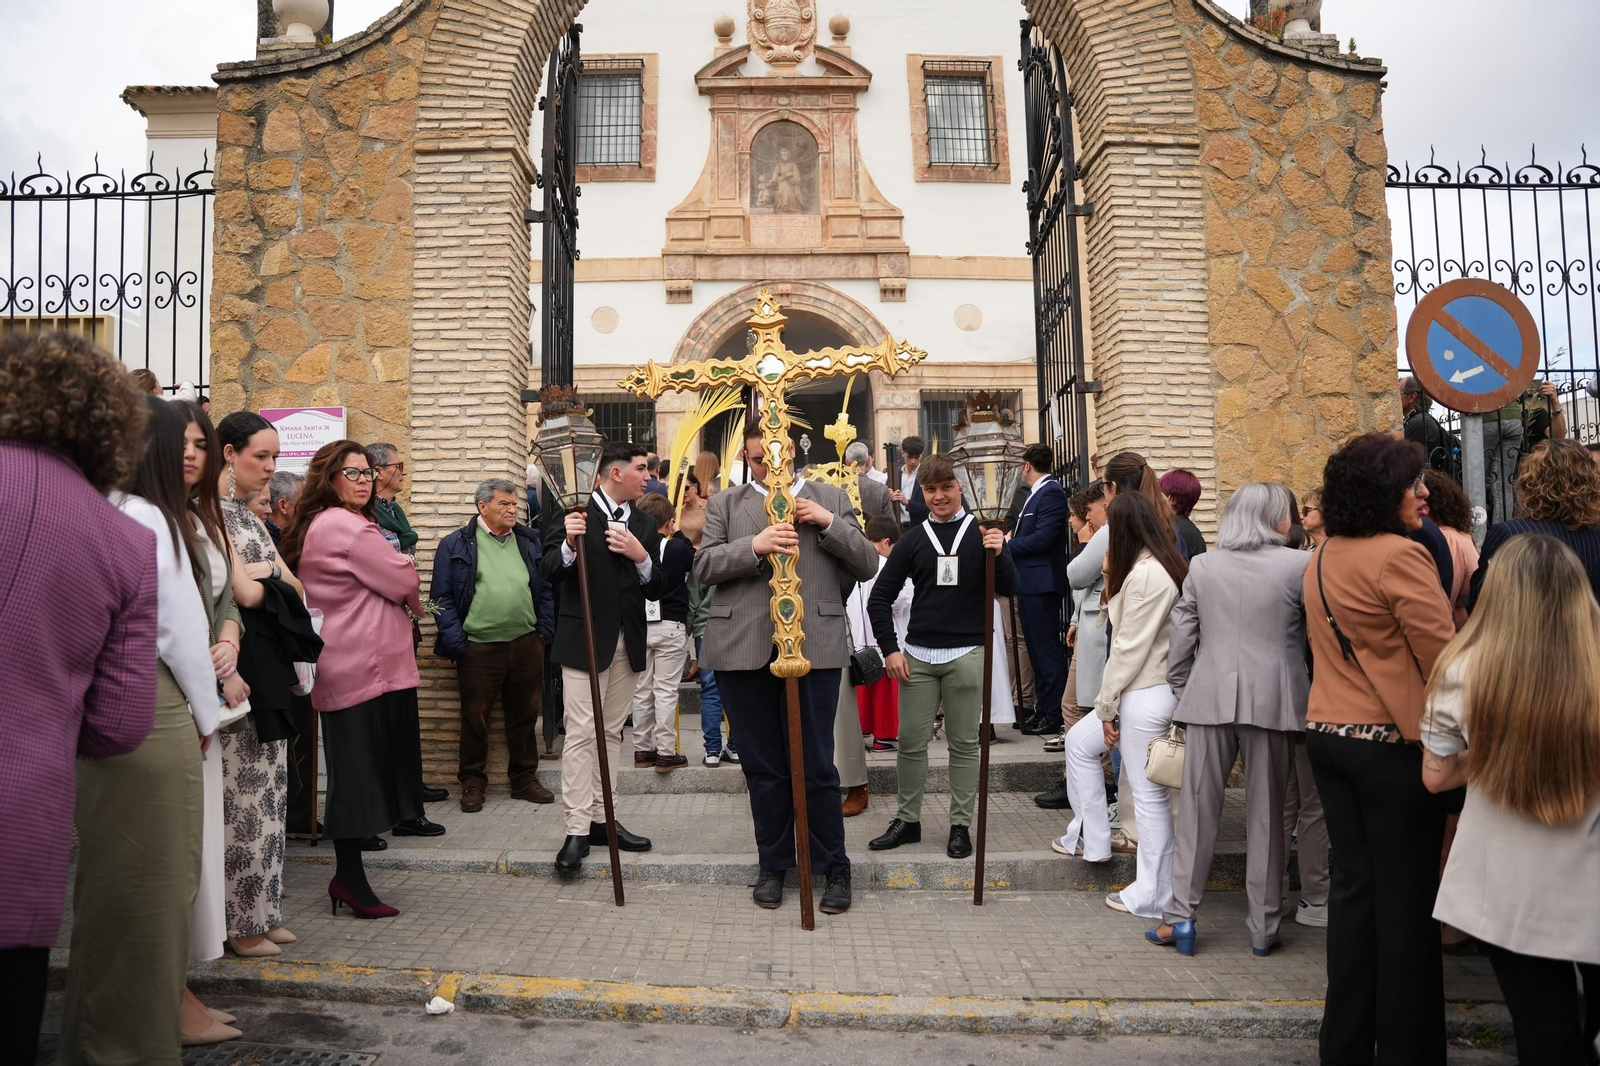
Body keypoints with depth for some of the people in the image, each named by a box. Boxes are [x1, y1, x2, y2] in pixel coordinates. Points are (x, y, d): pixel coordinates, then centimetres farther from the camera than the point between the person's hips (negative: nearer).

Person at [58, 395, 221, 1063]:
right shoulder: (150, 519, -14)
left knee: (110, 882, 18)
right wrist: (206, 716, 3)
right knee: (149, 885, 3)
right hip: (154, 717, -8)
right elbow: (181, 631, -11)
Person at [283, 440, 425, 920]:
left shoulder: (313, 525, 18)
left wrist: (401, 590, 8)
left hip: (342, 667, 10)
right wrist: (411, 593, 9)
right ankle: (350, 878, 5)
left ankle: (348, 875, 21)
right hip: (365, 668, -10)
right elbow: (405, 583, -12)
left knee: (351, 772, 13)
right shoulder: (348, 526, -15)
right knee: (360, 771, -3)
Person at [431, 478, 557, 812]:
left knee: (525, 716, 12)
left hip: (527, 644, 3)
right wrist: (456, 642, -9)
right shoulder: (456, 544, -1)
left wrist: (545, 631, 5)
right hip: (479, 647, -3)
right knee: (475, 719, 7)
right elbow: (442, 597, -2)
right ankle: (473, 783, 22)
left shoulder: (530, 541, 10)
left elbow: (546, 589, 14)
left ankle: (524, 779, 25)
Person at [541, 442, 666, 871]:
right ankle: (577, 831, -1)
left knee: (611, 733, 11)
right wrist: (569, 544, -31)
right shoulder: (572, 511, -6)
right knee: (581, 734, -6)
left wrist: (642, 557, -12)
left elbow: (657, 589, 6)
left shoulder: (645, 524, 11)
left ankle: (601, 819, 20)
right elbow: (550, 573, -12)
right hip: (584, 638, -6)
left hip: (628, 642, 6)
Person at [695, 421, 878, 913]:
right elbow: (704, 566, 0)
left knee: (816, 765, 1)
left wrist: (829, 523, -8)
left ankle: (833, 868, 19)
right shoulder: (724, 504, 12)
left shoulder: (830, 499, 11)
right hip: (743, 649, 2)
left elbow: (867, 566, 7)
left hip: (813, 646, -1)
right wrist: (755, 546, -16)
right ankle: (773, 865, 28)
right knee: (762, 766, 11)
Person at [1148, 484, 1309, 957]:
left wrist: (1181, 689, 14)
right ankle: (1263, 927, 18)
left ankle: (1180, 917, 10)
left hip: (1210, 699, 2)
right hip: (1272, 701, -1)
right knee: (1266, 813, 9)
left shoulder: (1201, 566, 4)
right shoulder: (1298, 565, -4)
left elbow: (1181, 634, 6)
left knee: (1198, 809, 9)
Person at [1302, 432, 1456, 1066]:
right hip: (1392, 742, -8)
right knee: (1406, 895, 5)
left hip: (1328, 734, 8)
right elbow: (1442, 658, -14)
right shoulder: (1400, 556, -16)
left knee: (1352, 883, 15)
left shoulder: (1321, 560, 9)